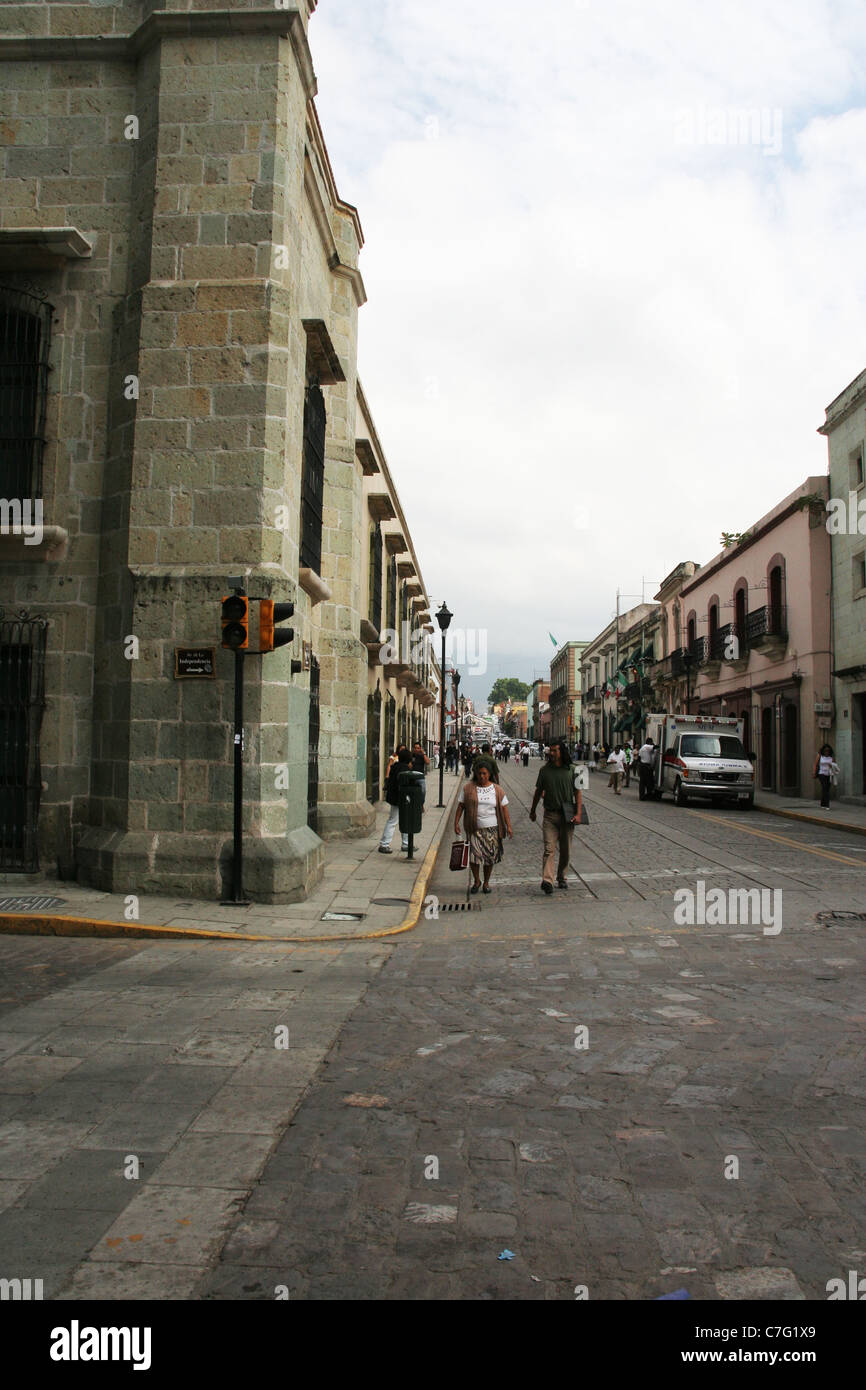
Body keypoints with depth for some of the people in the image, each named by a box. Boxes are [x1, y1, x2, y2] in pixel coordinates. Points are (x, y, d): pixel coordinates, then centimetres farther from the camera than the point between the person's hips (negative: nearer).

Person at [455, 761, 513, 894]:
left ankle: (486, 882, 23)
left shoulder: (497, 790, 5)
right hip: (474, 829, -1)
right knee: (474, 855, -7)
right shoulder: (468, 788, 3)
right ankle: (476, 881, 15)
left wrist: (508, 826, -3)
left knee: (490, 857, 4)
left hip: (492, 829, 1)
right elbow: (460, 806, 5)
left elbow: (504, 808, 4)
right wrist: (456, 822, -2)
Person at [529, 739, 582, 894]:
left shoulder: (571, 770, 0)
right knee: (549, 849, -12)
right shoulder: (545, 770, 3)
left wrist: (578, 813, -8)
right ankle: (547, 881, -21)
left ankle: (562, 878, 27)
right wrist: (532, 811, 20)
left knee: (565, 850, 11)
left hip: (567, 815, 1)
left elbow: (578, 792, 1)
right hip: (550, 815, -1)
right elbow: (538, 792, 14)